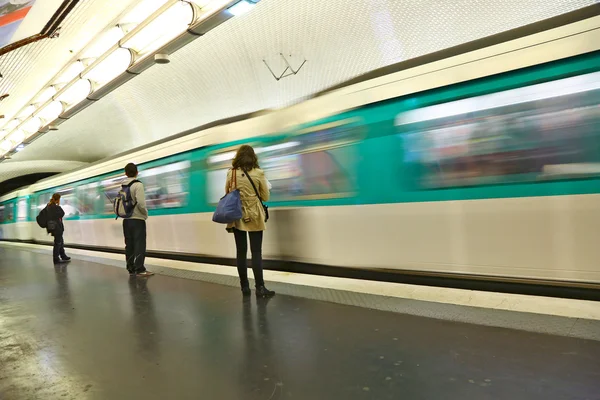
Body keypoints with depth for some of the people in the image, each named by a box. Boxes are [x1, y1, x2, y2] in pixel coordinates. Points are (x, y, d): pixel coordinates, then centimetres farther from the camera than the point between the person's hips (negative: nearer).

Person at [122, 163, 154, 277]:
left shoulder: (122, 186, 9)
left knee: (129, 245, 9)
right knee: (139, 245, -4)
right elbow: (141, 202, -19)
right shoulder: (138, 185, -11)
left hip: (126, 219, 7)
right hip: (137, 219, -6)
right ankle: (139, 269, -5)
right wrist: (145, 213, -4)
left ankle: (131, 269, 14)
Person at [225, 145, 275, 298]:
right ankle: (260, 288, 3)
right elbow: (266, 197, -1)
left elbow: (227, 193, 11)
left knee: (241, 252, 8)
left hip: (237, 216, 3)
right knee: (256, 252, 1)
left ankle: (244, 287, 15)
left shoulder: (231, 173, -2)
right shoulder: (258, 173, -9)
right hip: (254, 217, -2)